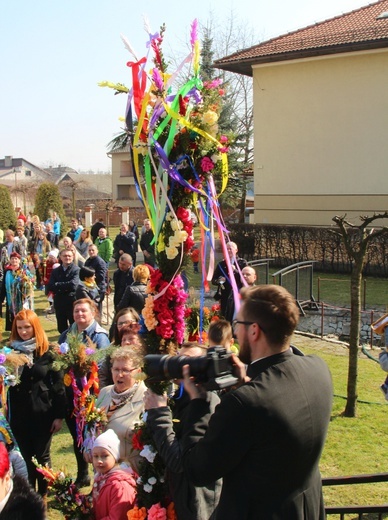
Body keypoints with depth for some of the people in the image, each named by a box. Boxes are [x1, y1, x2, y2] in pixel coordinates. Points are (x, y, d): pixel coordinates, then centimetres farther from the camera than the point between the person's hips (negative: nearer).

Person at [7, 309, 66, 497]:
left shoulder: (47, 352, -6)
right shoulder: (10, 351, 0)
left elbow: (59, 384, -5)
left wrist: (59, 415, -6)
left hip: (43, 413, -2)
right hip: (19, 414, 2)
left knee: (42, 456, 8)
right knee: (26, 457, 11)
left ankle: (43, 495, 24)